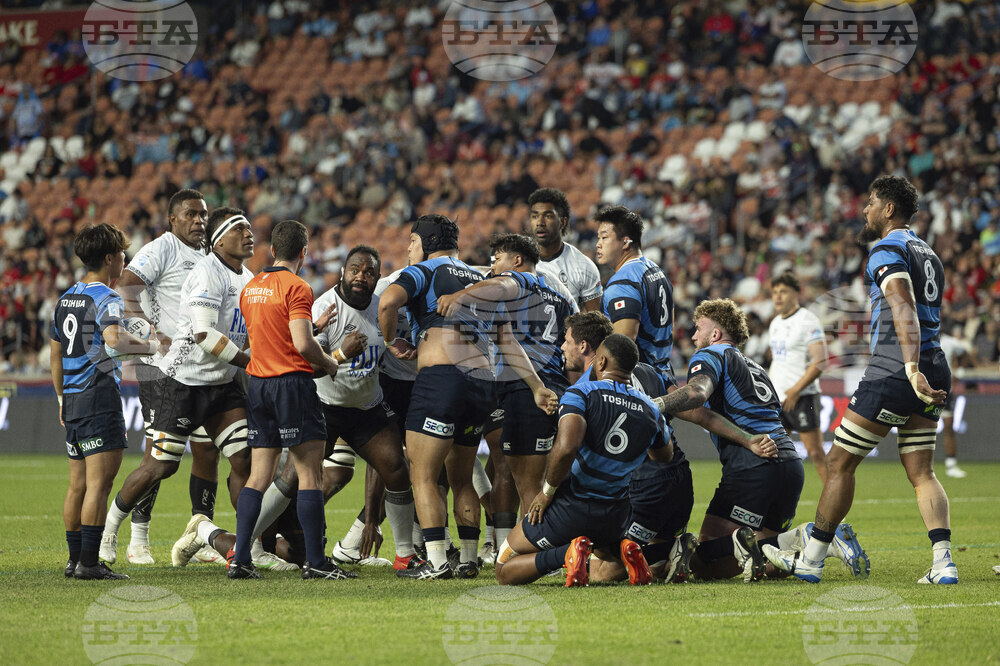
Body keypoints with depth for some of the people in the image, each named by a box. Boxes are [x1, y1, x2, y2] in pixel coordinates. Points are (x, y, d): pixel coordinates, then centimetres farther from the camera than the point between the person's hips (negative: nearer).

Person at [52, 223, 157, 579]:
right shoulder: (106, 298, -11)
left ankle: (74, 559, 14)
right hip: (99, 398, -9)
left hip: (73, 399, 9)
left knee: (78, 484, 12)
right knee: (99, 483, -9)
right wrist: (151, 346, -17)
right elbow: (114, 339, -31)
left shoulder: (66, 298, 16)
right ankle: (88, 562, -12)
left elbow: (56, 352, 23)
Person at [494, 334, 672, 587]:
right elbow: (665, 455, 24)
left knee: (504, 572, 9)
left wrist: (547, 492, -13)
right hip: (614, 516, 5)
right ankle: (622, 550, -1)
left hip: (568, 509, -5)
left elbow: (566, 448, -28)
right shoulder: (650, 410, 3)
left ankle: (568, 553, -16)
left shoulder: (581, 393, -12)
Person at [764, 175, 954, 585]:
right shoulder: (928, 254, 20)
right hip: (936, 370, 8)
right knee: (921, 472, 6)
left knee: (840, 462, 1)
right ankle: (943, 563, -9)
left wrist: (912, 370, -34)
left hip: (892, 372, -8)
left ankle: (811, 561, 6)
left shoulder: (888, 252, -9)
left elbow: (905, 312, -23)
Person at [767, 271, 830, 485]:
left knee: (815, 452, -6)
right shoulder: (775, 323, 15)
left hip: (802, 397, -8)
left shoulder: (808, 321, -11)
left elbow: (820, 362, -18)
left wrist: (795, 390, -21)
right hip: (777, 398, 8)